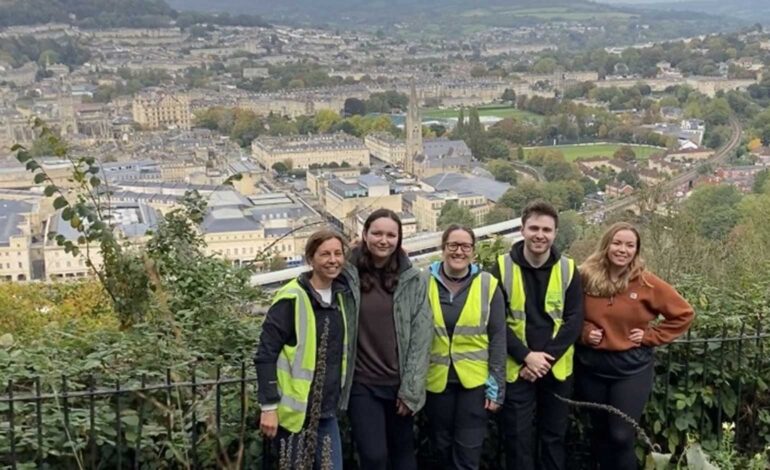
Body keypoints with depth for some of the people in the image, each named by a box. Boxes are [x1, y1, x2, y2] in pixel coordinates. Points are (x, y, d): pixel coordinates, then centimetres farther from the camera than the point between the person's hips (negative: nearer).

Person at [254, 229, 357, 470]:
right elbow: (266, 356, -14)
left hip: (327, 412, 6)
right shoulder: (292, 299, -13)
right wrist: (269, 406, -17)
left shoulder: (342, 294, 7)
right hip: (295, 410, -6)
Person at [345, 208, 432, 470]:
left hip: (400, 383, 2)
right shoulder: (348, 276, -4)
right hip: (362, 384, -1)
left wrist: (411, 388, -7)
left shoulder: (412, 280, -1)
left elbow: (422, 335, -3)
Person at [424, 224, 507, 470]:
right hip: (436, 379, 2)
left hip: (475, 380, -1)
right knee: (443, 449, 14)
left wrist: (496, 385, -7)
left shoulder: (487, 284, -3)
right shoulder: (425, 282, -2)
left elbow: (497, 337, -3)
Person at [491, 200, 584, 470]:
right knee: (518, 438, 6)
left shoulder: (567, 269, -1)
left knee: (554, 437, 14)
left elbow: (574, 320, -4)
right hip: (517, 368, -1)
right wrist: (526, 356, -17)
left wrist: (547, 357, -14)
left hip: (557, 369, 2)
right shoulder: (503, 267, -5)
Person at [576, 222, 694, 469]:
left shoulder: (646, 282, -8)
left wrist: (650, 336, -6)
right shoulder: (586, 277, -3)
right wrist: (584, 331, -7)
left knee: (621, 436, -5)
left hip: (631, 368, -2)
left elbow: (683, 313, 0)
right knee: (600, 432, 15)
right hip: (591, 366, 2)